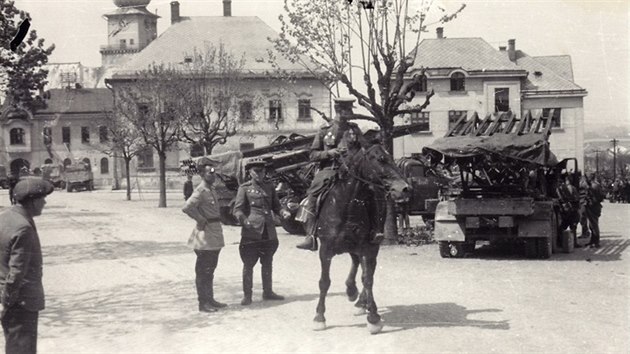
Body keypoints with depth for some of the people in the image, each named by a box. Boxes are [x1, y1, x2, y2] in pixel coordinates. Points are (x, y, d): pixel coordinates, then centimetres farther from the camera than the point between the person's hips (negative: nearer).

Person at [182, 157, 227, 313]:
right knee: (203, 271, -2)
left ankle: (210, 299, 25)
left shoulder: (212, 189, 12)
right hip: (205, 237, -9)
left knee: (210, 270, 16)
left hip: (215, 235, 9)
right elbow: (186, 208, -30)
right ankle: (203, 303, 4)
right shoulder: (201, 191, -17)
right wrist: (201, 220, -20)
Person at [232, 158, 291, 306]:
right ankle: (247, 295, 10)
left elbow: (275, 206, 17)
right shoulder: (244, 188, -1)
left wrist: (283, 212, -5)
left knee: (267, 263, 14)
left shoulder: (269, 187, 13)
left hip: (269, 233, 5)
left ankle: (268, 292, 27)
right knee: (248, 264, 0)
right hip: (251, 232, -5)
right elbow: (237, 209, -8)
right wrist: (245, 221, -26)